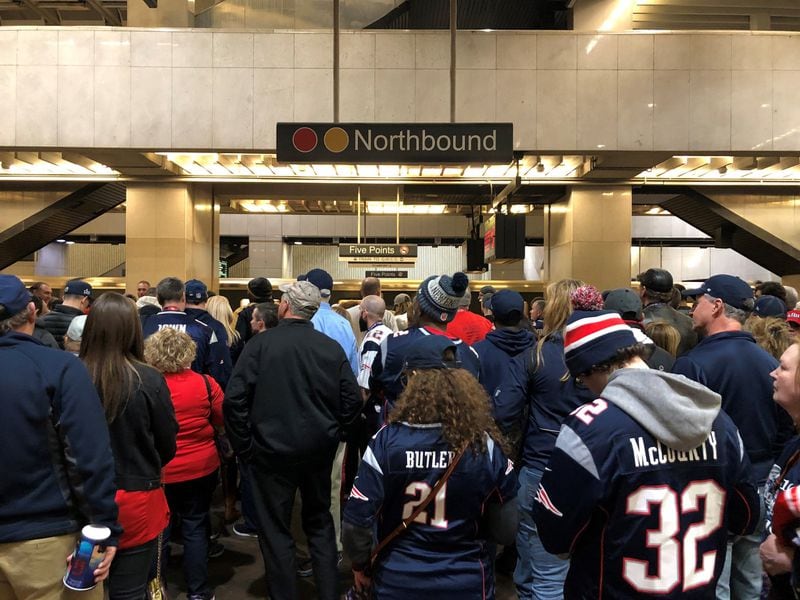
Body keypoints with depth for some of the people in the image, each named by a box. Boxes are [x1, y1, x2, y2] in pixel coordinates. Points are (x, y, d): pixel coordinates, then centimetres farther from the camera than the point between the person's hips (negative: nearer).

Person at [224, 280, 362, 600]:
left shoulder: (260, 343, -12)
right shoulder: (332, 348, -4)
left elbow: (234, 399, -16)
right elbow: (352, 401, -3)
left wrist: (244, 445, -5)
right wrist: (328, 431, 11)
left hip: (272, 450, -3)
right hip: (320, 450, 4)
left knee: (275, 529, 12)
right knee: (319, 521, 21)